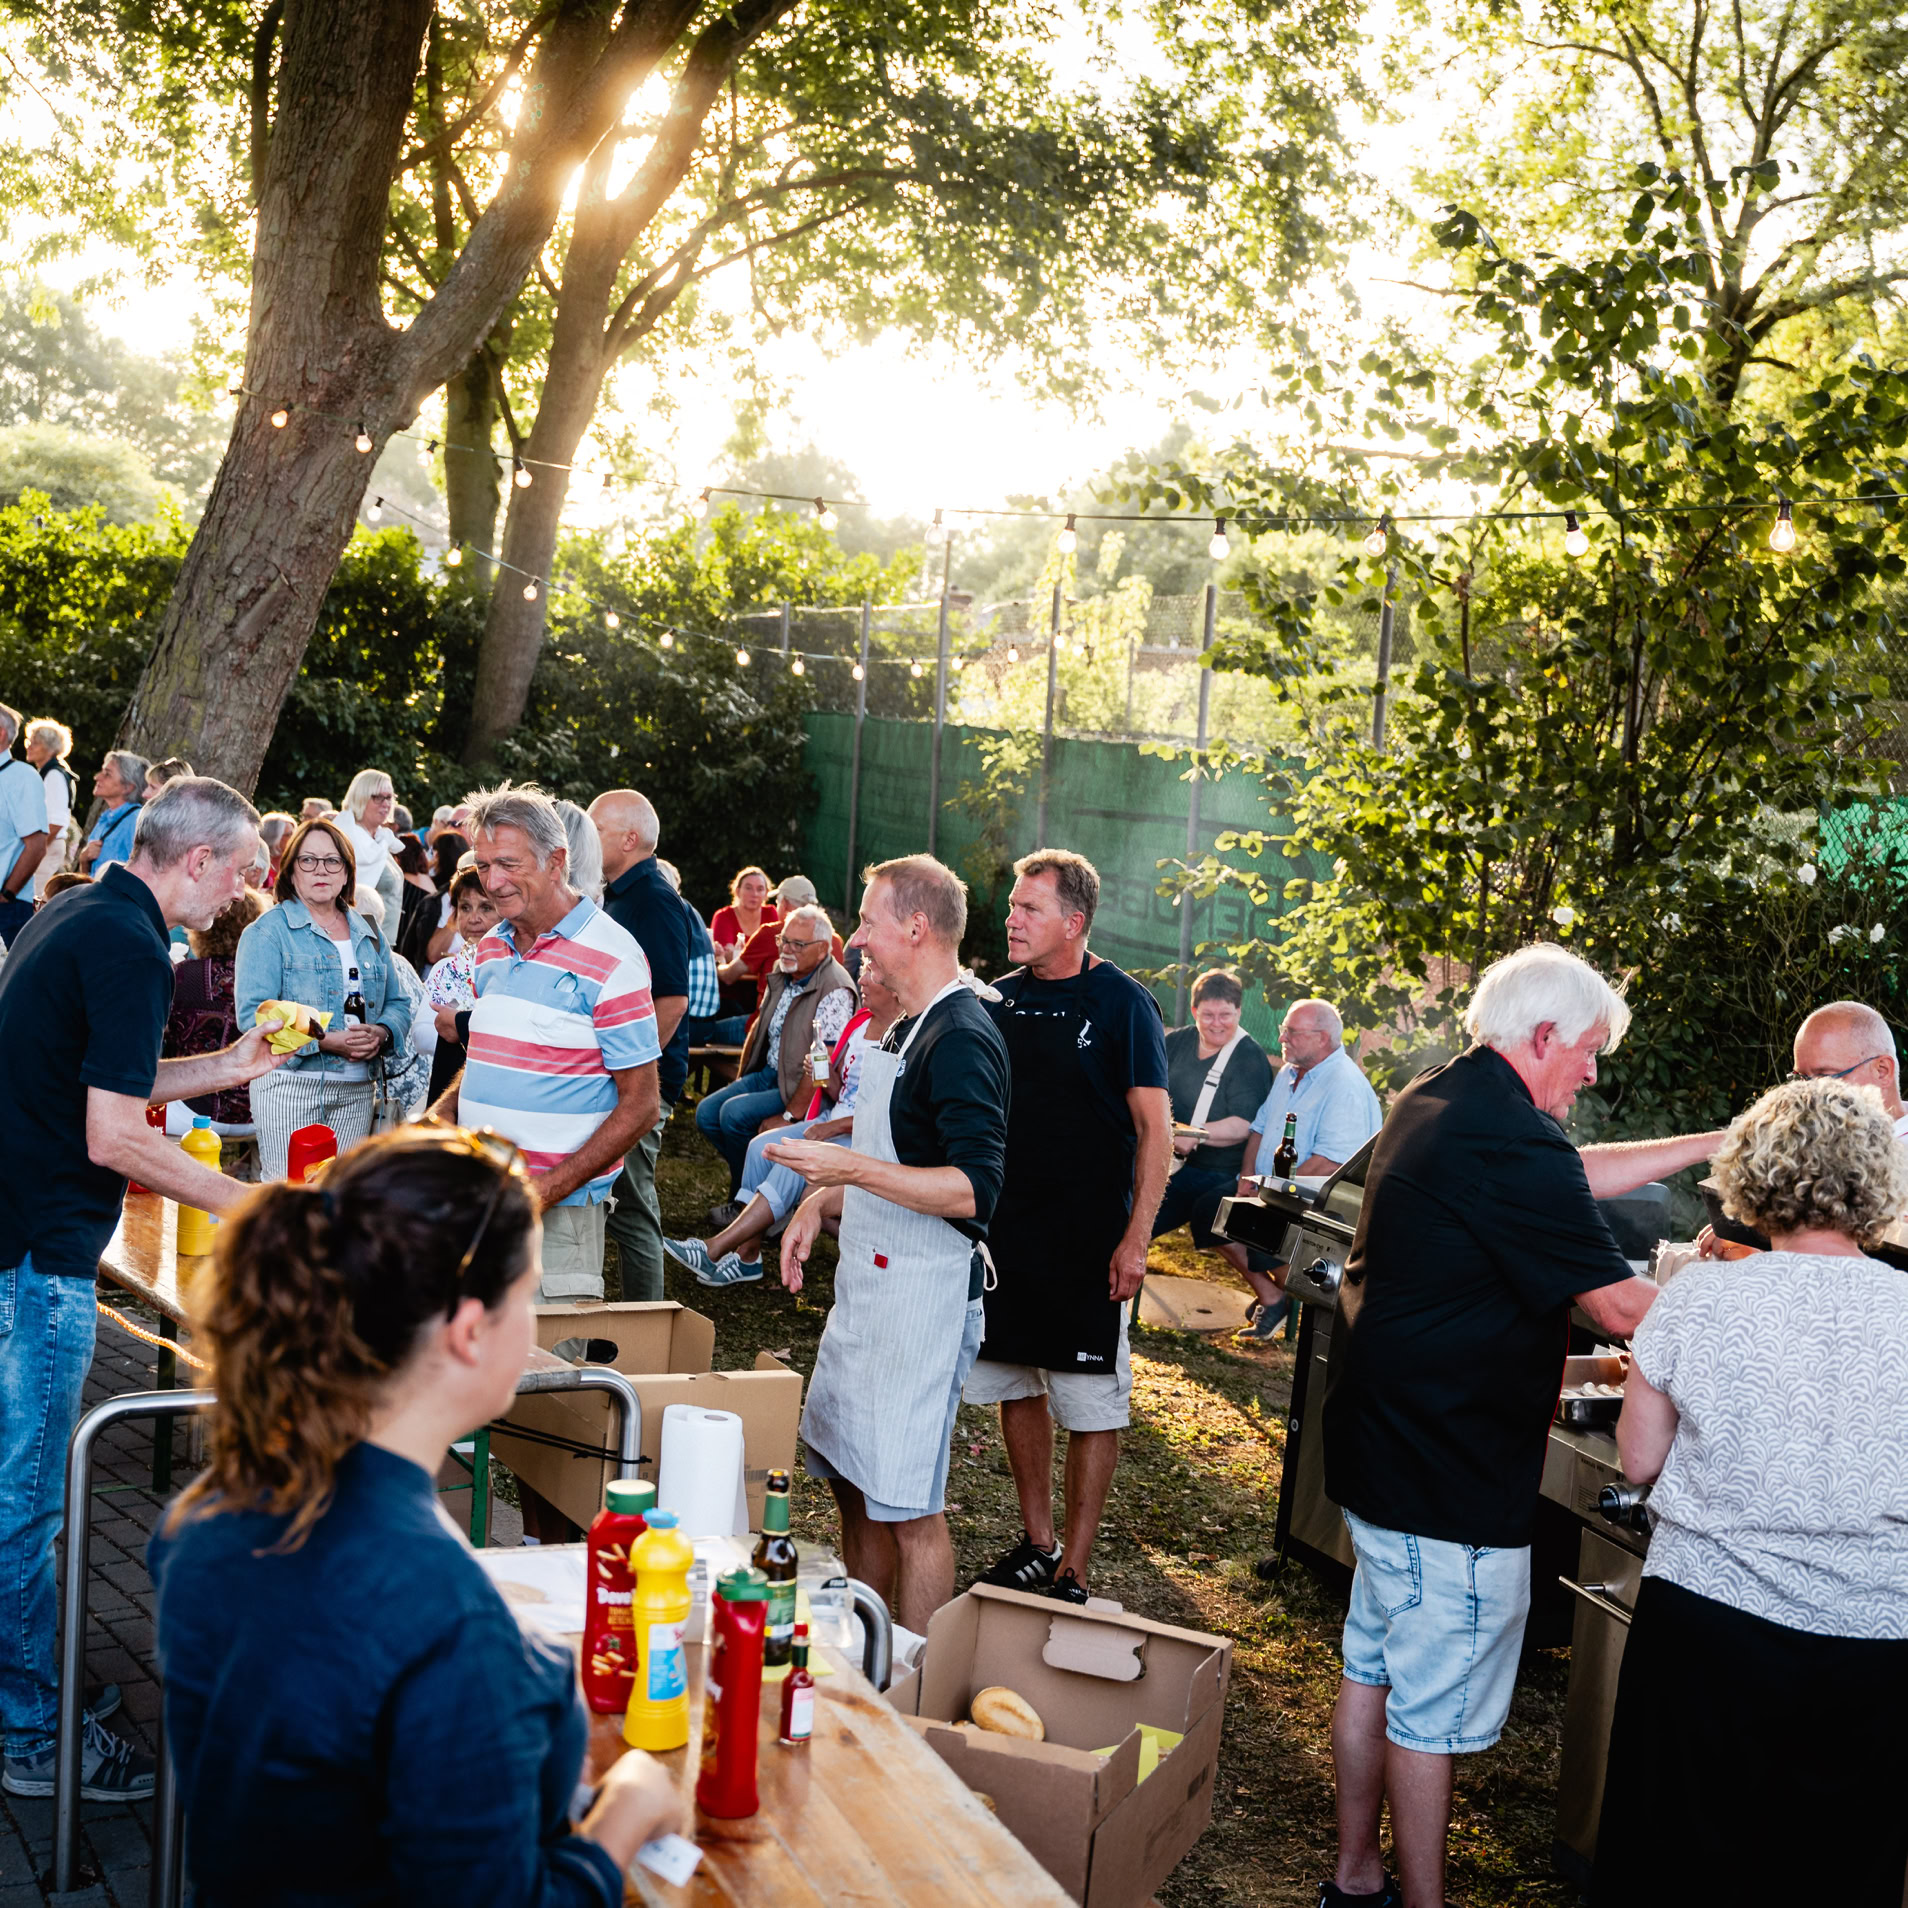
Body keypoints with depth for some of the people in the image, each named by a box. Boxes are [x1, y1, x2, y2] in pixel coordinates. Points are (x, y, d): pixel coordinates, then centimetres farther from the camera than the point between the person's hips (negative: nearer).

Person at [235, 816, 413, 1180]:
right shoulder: (268, 931, -1)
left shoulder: (367, 934, 16)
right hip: (290, 1085, -5)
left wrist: (381, 1033, -6)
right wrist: (325, 1041, -20)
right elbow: (253, 1013, -12)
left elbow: (398, 1002, 17)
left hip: (356, 1091, 5)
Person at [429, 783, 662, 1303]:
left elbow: (638, 1107, -12)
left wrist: (548, 1188, -19)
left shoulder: (610, 958, -12)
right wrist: (444, 1113, 3)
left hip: (558, 1208, -6)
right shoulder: (491, 949, 12)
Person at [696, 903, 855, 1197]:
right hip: (769, 1073, 9)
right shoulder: (782, 972, 7)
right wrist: (740, 1080, 14)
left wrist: (790, 1115, -26)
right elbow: (759, 1028, 19)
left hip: (802, 1085, -9)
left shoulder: (834, 991, -21)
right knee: (707, 1112, -4)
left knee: (735, 1113, -24)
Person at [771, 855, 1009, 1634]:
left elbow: (975, 1189, -25)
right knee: (854, 1483, 17)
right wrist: (822, 1201, 12)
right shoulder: (909, 1028, 15)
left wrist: (851, 1168, -26)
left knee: (909, 1505, -3)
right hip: (869, 1288, 10)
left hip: (924, 1299, -10)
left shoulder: (962, 1038, -17)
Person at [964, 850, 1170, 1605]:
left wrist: (1136, 1238, -16)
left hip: (1087, 1238, -6)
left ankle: (1073, 1574, 9)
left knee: (1091, 1404, 0)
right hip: (1003, 1224, 6)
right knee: (1017, 1385, 14)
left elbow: (1154, 1125, -10)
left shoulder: (1119, 1002, -10)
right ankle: (1036, 1544, 28)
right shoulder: (1000, 999, 5)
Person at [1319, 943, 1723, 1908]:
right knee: (1434, 1710, 3)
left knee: (1374, 1667, 20)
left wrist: (1716, 1143, 18)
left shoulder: (1434, 1100, 7)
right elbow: (1619, 1305, -21)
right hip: (1451, 1476, -10)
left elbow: (1576, 1173, 19)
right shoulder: (1511, 1141, -24)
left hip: (1379, 1446, 10)